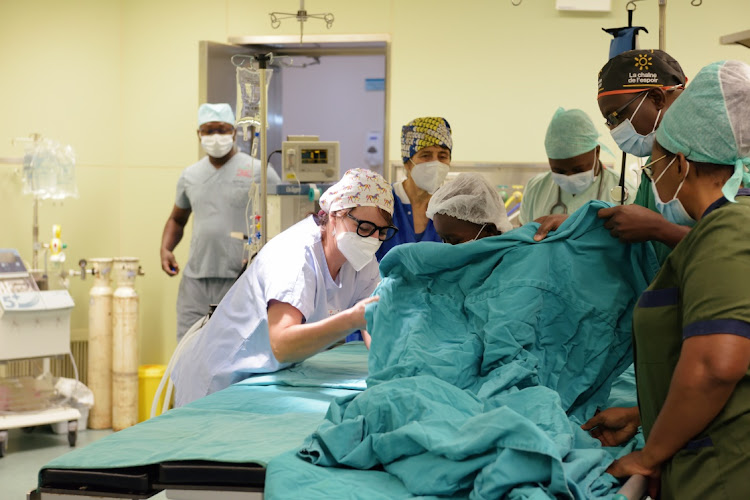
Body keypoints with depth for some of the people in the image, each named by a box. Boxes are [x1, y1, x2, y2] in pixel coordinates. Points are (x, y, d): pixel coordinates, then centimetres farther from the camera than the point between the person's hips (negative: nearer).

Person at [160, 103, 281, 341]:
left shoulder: (258, 172, 0)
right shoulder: (189, 176, 15)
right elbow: (177, 219, 28)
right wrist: (165, 248, 8)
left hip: (239, 279, -4)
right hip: (195, 279, 5)